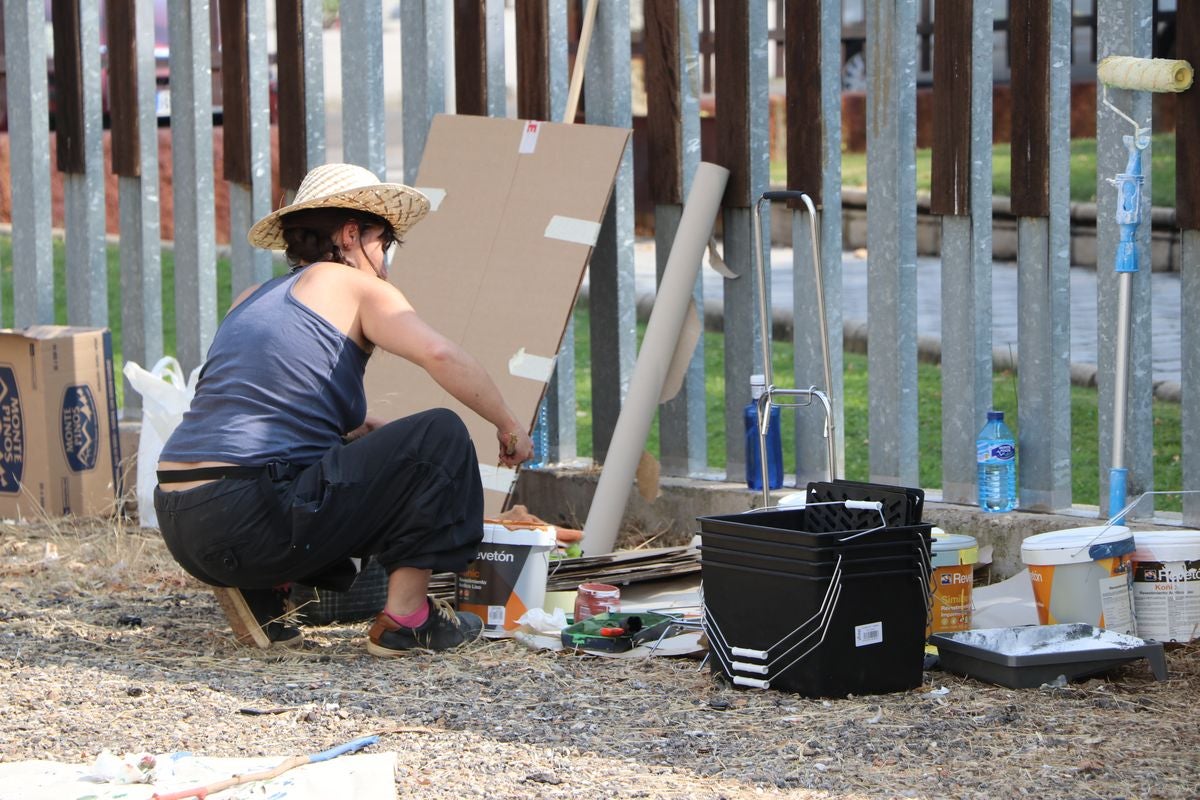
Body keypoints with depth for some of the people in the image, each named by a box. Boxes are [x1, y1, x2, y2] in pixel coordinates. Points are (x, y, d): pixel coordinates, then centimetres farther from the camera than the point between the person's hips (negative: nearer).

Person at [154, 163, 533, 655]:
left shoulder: (252, 300, 25)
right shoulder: (351, 285, 4)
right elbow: (439, 355, -10)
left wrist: (360, 431, 30)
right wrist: (508, 426, 2)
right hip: (252, 518, -8)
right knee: (440, 435, 2)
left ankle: (260, 590, 15)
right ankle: (406, 615, 0)